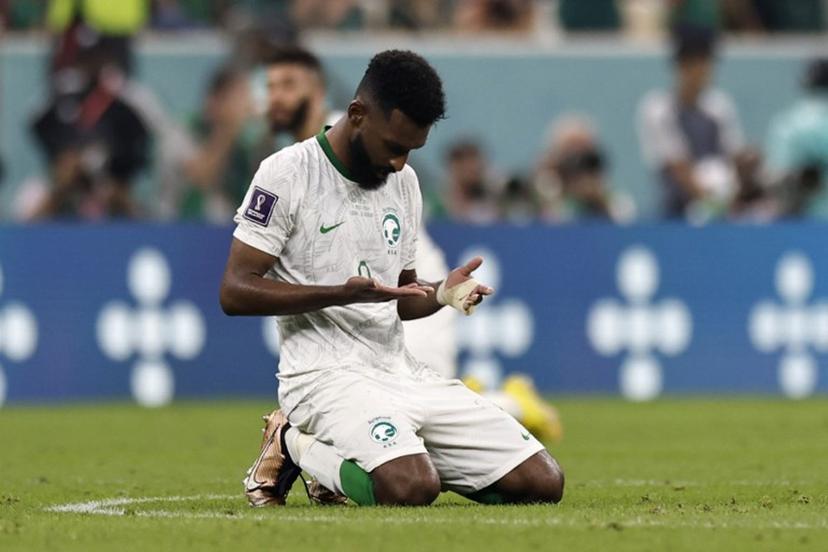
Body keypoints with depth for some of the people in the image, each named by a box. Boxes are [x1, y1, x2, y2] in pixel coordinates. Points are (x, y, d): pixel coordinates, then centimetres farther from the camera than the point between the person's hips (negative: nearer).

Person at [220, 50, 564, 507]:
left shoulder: (403, 181, 14)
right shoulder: (288, 173, -7)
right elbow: (235, 292, -12)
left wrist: (440, 295, -1)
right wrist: (343, 293, -23)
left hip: (402, 371, 8)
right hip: (326, 376, -7)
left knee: (543, 482, -4)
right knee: (409, 489, -35)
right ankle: (295, 445, -3)